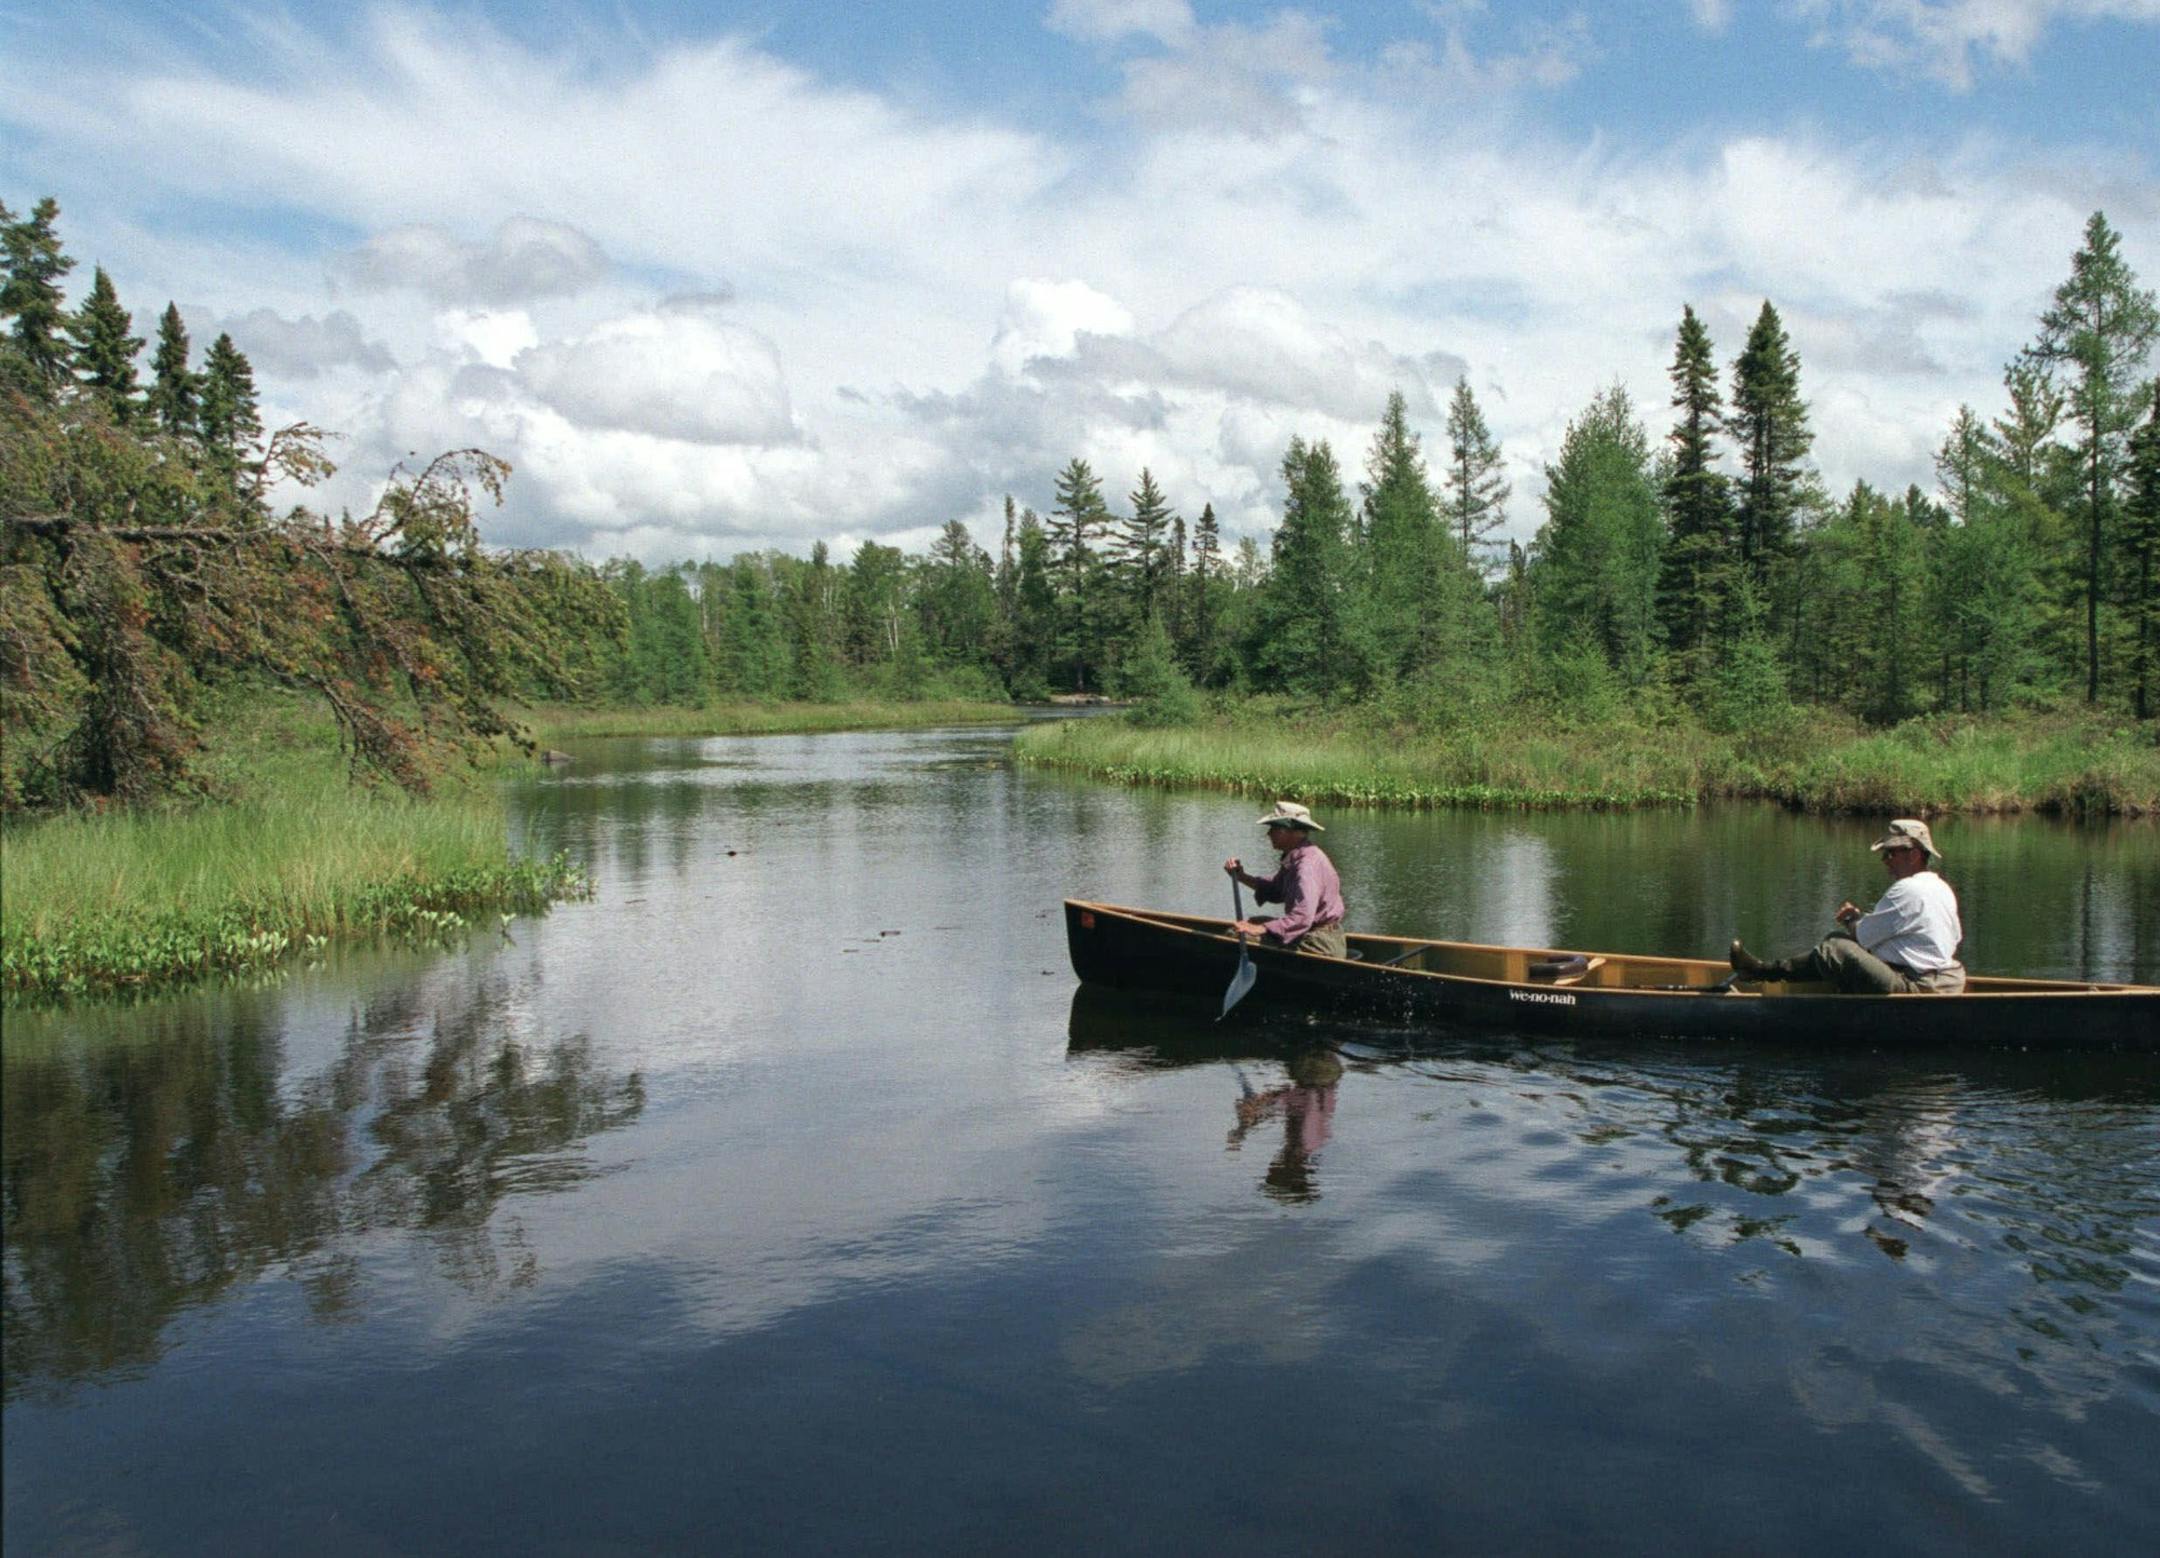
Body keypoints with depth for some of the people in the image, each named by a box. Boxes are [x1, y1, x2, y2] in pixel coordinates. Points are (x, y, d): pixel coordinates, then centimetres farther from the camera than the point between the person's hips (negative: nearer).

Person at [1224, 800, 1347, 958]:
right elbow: (1276, 891, 20)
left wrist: (1260, 929, -37)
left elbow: (1302, 917, -32)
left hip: (1321, 946, -11)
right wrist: (1242, 877, 7)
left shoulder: (1308, 864, -23)